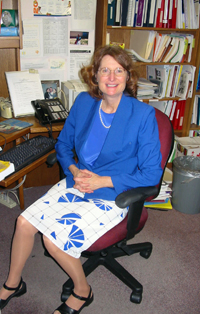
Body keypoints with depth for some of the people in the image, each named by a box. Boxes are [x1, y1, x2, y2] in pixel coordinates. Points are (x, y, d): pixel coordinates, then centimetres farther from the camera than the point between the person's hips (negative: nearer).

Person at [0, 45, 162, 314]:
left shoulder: (143, 115, -16)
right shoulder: (83, 102, -1)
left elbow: (151, 173, -15)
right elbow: (63, 145, 11)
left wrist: (102, 181, -18)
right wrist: (74, 170, -10)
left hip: (113, 195, -5)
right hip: (77, 182, 6)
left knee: (55, 240, -17)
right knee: (25, 222, -5)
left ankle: (82, 291, 15)